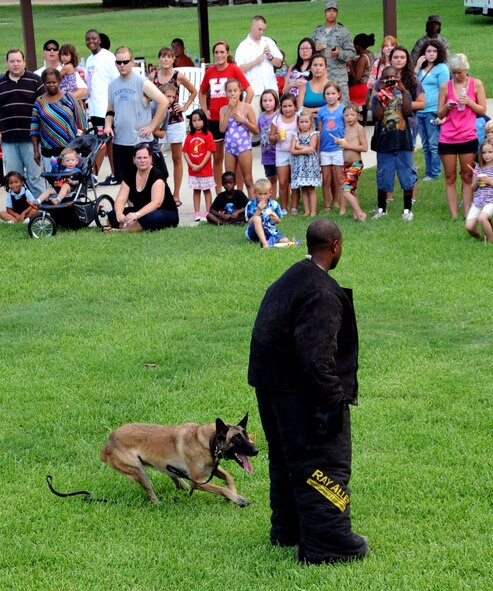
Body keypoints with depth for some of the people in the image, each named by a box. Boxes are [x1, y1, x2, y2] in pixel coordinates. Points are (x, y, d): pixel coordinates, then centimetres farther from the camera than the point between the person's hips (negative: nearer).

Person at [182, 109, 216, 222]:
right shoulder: (190, 136, 3)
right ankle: (197, 213, 15)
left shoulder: (207, 135, -8)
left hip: (205, 169, -4)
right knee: (196, 191, 10)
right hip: (193, 170, 4)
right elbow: (185, 152, 3)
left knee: (206, 190, 5)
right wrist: (191, 165, -11)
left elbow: (209, 152, -12)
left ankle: (207, 213, 9)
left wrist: (200, 166, -15)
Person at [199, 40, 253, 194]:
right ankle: (218, 192, 15)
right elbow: (202, 92, 23)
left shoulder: (234, 70, -5)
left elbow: (250, 91, -8)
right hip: (214, 119, 4)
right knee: (217, 157, 9)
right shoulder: (209, 71, 8)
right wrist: (205, 110, 11)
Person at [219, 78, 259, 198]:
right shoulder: (224, 109, 5)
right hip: (229, 147, 3)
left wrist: (243, 120, -16)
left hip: (244, 146, -3)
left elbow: (256, 130, -1)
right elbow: (222, 129, -9)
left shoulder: (247, 107, -2)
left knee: (248, 180, -1)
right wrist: (230, 110, -10)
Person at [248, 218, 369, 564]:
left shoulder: (287, 281, 10)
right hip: (301, 393, -10)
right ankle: (327, 544, 2)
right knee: (324, 464, -2)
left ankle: (287, 531, 35)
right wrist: (331, 402, -23)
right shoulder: (323, 294, -21)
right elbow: (316, 356, -28)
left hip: (270, 386, 10)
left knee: (286, 460, 22)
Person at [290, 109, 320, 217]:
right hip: (299, 164, 3)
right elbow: (292, 151, -3)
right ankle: (307, 211, 10)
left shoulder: (313, 134, 1)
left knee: (311, 189, -4)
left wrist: (299, 146, -7)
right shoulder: (295, 135, 9)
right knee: (303, 189, 5)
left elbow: (311, 148, -12)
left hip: (310, 164, -3)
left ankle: (313, 211, -1)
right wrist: (304, 150, -14)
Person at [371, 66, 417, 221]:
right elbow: (378, 117, -9)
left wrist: (403, 92, -14)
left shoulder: (404, 94, 6)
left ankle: (407, 209, 12)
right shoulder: (377, 98, 5)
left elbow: (407, 112, -10)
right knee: (383, 179, 6)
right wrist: (381, 97, -12)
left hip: (403, 142, 0)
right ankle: (381, 209, 19)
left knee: (407, 178, 3)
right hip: (385, 143, 0)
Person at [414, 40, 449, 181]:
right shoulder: (421, 68, 17)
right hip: (420, 111, 7)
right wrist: (417, 67, 0)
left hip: (433, 111, -7)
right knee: (425, 146, 11)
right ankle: (428, 172, 17)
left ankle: (435, 173, 1)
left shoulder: (442, 68, -4)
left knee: (434, 145, -4)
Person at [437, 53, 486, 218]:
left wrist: (468, 102, -13)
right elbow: (440, 114, 9)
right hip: (447, 138, 1)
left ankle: (468, 215, 5)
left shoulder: (476, 84, 2)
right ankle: (454, 216, 3)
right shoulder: (445, 87, 4)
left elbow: (482, 111, 3)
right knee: (450, 178, 1)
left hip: (468, 137, -1)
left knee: (467, 177, 3)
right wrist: (447, 107, -12)